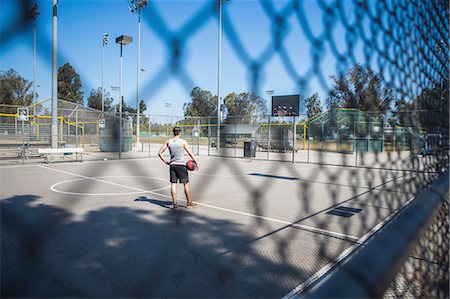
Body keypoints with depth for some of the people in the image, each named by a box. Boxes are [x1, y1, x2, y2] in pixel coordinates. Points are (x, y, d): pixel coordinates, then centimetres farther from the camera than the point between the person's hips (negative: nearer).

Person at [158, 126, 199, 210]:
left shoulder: (168, 142, 4)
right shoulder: (183, 142, -6)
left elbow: (160, 153, 4)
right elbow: (190, 153, -5)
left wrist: (166, 162, 9)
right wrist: (196, 162, 2)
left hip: (172, 165, 3)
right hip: (181, 165, -3)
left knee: (173, 184, 5)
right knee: (186, 184, 7)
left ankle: (174, 204, 6)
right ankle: (189, 203, 16)